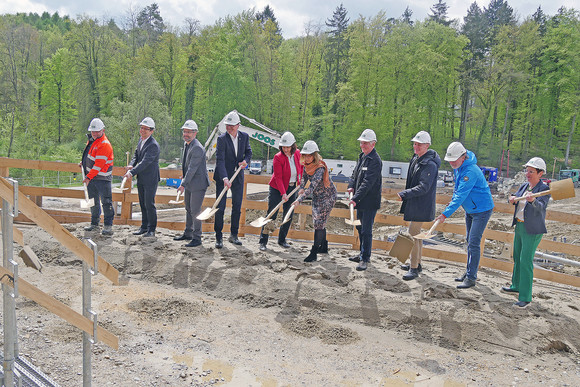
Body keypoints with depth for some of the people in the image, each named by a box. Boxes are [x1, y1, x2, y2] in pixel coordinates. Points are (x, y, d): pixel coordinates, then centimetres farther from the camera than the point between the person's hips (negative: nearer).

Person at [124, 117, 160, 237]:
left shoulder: (153, 145, -19)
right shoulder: (141, 140, 9)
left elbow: (145, 162, -26)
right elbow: (136, 154, 16)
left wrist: (132, 172, -33)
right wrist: (131, 165, -4)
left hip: (150, 180, -8)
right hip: (141, 179, 8)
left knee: (149, 204, -4)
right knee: (142, 204, 14)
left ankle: (151, 229, 6)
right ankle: (144, 227, 25)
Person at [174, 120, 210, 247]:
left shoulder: (197, 148, -22)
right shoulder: (186, 144, 8)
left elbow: (192, 168, -25)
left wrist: (183, 184, -25)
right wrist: (184, 176, 22)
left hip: (198, 183, -10)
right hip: (189, 182, 10)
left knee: (195, 210, -6)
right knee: (188, 209, 19)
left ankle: (197, 238, 3)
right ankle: (188, 233, 32)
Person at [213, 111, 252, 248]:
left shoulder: (244, 136, 1)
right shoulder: (222, 139, -14)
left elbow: (248, 152, 15)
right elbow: (220, 160, -23)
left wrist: (246, 160, -10)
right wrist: (225, 178, -35)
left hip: (238, 176, 4)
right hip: (223, 177, -4)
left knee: (237, 207, 10)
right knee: (220, 207, -3)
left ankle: (233, 235, 24)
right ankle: (218, 237, 8)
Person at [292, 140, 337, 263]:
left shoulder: (320, 168, -32)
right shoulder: (307, 164, -7)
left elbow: (312, 187, -41)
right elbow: (304, 177, 12)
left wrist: (299, 200, -49)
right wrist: (301, 188, -7)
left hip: (327, 196, -8)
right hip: (317, 196, 8)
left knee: (319, 223, -10)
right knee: (318, 222, 15)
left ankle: (314, 253, -7)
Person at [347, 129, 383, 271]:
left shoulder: (375, 160, -18)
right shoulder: (362, 156, 12)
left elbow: (368, 183, -24)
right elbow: (355, 174, 19)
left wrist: (356, 198, -28)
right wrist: (351, 186, 0)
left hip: (370, 202, -9)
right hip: (360, 201, 9)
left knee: (366, 230, -5)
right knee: (360, 228, 19)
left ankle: (365, 259, 4)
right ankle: (363, 254, 33)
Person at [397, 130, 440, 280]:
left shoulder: (430, 164, -19)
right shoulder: (416, 159, 11)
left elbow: (423, 188, -24)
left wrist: (404, 194, -26)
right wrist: (406, 195, 21)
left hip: (421, 206, -10)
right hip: (414, 204, 10)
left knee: (413, 234, -9)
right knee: (416, 234, 18)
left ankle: (414, 268, -1)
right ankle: (417, 263, 31)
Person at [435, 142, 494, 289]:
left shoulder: (471, 171, -29)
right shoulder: (458, 167, 0)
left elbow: (461, 195, -34)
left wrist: (446, 213, -35)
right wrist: (452, 202, 13)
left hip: (482, 210, -9)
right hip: (470, 209, 9)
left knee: (474, 243, -9)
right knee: (469, 241, 15)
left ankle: (471, 278, -3)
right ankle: (469, 271, 27)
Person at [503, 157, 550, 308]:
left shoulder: (544, 189, -13)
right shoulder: (524, 186, 8)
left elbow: (541, 207, -27)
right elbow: (515, 197, 6)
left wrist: (533, 200, -48)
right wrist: (512, 199, -18)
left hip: (532, 230, -8)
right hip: (519, 226, 8)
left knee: (526, 261, -10)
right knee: (517, 257, 20)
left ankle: (525, 298, -4)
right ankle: (516, 286, 39)